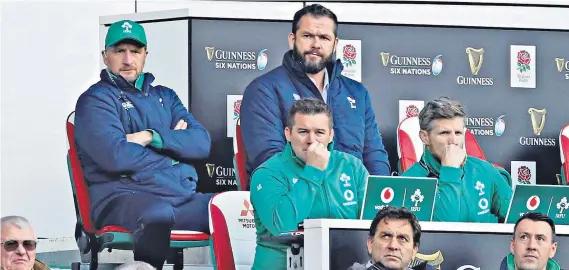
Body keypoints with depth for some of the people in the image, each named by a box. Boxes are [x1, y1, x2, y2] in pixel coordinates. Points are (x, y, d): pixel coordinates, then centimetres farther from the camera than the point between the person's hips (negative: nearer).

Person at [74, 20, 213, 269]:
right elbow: (115, 156, -12)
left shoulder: (164, 97, 25)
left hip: (182, 195, 6)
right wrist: (173, 144, 2)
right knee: (157, 214, -41)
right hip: (122, 199, -6)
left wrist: (153, 137, -6)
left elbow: (202, 143, 10)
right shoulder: (95, 99, 5)